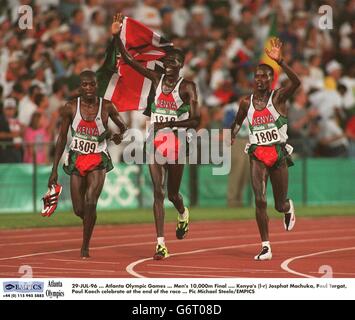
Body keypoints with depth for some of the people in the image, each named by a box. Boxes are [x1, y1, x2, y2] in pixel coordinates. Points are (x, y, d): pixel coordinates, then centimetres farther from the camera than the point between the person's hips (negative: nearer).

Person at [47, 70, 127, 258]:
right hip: (77, 159, 2)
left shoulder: (106, 107, -4)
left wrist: (120, 136, -14)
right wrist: (54, 170, 0)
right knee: (79, 210, 2)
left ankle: (85, 246, -4)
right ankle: (89, 221, 40)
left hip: (98, 160, -1)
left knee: (90, 203, -19)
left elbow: (123, 127, 11)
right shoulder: (71, 107, -3)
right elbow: (62, 139, 3)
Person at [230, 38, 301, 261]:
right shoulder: (247, 102, 6)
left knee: (280, 204, 8)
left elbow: (296, 82, -26)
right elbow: (238, 121, 27)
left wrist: (280, 61, -34)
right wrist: (232, 137, 14)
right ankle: (266, 247, -8)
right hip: (257, 155, 2)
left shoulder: (279, 97, -5)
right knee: (260, 201, -13)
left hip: (278, 154, -2)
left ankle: (288, 208, 48)